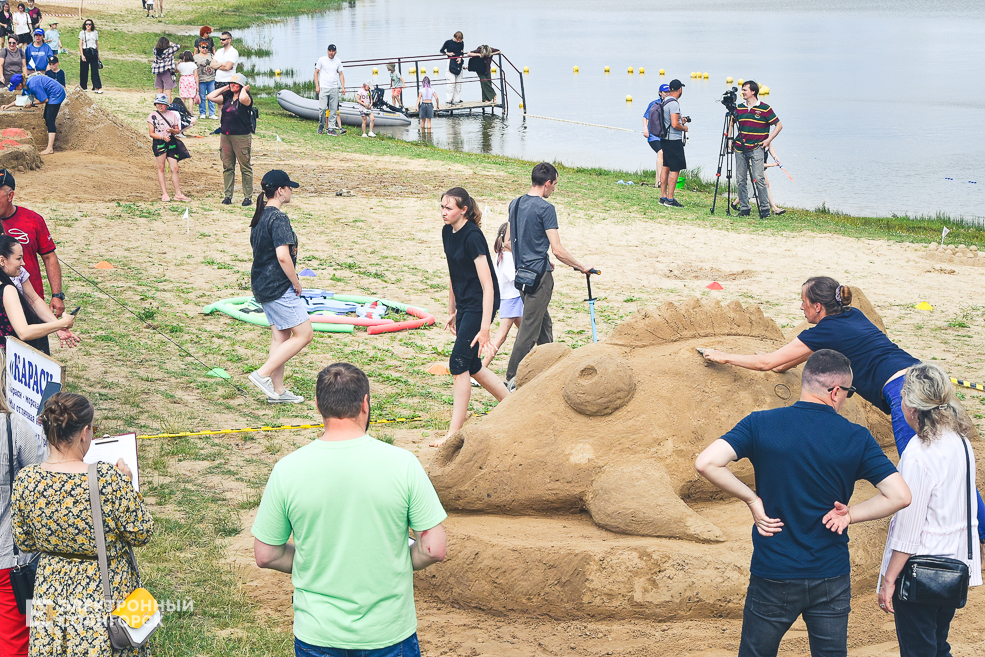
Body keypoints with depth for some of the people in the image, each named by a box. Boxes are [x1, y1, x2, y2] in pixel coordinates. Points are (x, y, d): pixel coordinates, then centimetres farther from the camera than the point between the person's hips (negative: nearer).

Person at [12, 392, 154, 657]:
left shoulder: (25, 480, -12)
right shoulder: (108, 479, -26)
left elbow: (24, 542, 2)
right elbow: (141, 534, -14)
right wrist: (127, 484, -3)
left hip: (50, 594, 4)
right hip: (105, 592, -4)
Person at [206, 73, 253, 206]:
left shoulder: (246, 97, -8)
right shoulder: (227, 96, 10)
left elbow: (243, 99, -32)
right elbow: (210, 97, 6)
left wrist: (244, 89, -12)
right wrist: (224, 88, 7)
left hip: (241, 136, -6)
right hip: (225, 135, 6)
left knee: (245, 167, 0)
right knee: (227, 167, 10)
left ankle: (248, 196, 6)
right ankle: (228, 195, 17)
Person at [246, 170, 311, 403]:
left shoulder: (260, 216, 11)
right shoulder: (278, 219, -19)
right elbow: (283, 256, -28)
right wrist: (296, 283, -13)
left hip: (262, 285, 10)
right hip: (279, 287, -10)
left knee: (280, 335, 15)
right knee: (304, 334, -1)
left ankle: (277, 390, 18)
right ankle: (263, 374, -3)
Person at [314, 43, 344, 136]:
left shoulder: (338, 61, 11)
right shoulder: (321, 60, 2)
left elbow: (341, 74, 16)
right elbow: (316, 72, 4)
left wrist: (343, 86, 4)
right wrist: (317, 86, -4)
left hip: (334, 89, 3)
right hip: (323, 88, -3)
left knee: (334, 109, 0)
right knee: (322, 108, -10)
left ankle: (331, 129, 5)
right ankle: (321, 126, 7)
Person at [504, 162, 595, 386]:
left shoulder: (515, 204, 8)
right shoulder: (545, 208, -16)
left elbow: (510, 243, 16)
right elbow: (557, 250, -18)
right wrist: (581, 267, -5)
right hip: (539, 275, -8)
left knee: (544, 324, 19)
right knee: (529, 328, -4)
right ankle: (512, 380, -3)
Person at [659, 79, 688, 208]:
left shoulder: (665, 101, 9)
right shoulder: (674, 103, -18)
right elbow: (674, 124, -24)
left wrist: (680, 121, 24)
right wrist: (684, 128, -5)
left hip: (665, 139, 9)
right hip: (674, 140, -9)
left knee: (665, 167, 13)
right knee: (675, 169, -5)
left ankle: (663, 196, 17)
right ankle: (670, 199, -6)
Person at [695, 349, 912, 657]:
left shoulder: (761, 424, -8)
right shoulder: (856, 438, -6)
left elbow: (706, 463, -19)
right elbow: (900, 496, -10)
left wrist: (752, 499, -7)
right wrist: (849, 514, -2)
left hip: (773, 576, -1)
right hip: (832, 578, 1)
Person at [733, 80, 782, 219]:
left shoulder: (765, 109, -6)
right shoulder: (739, 108, 9)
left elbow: (779, 125, -1)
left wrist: (769, 139, -8)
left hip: (757, 149, -5)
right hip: (740, 149, 5)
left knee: (759, 179, -11)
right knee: (741, 180, 5)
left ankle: (765, 208, -3)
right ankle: (744, 208, 14)